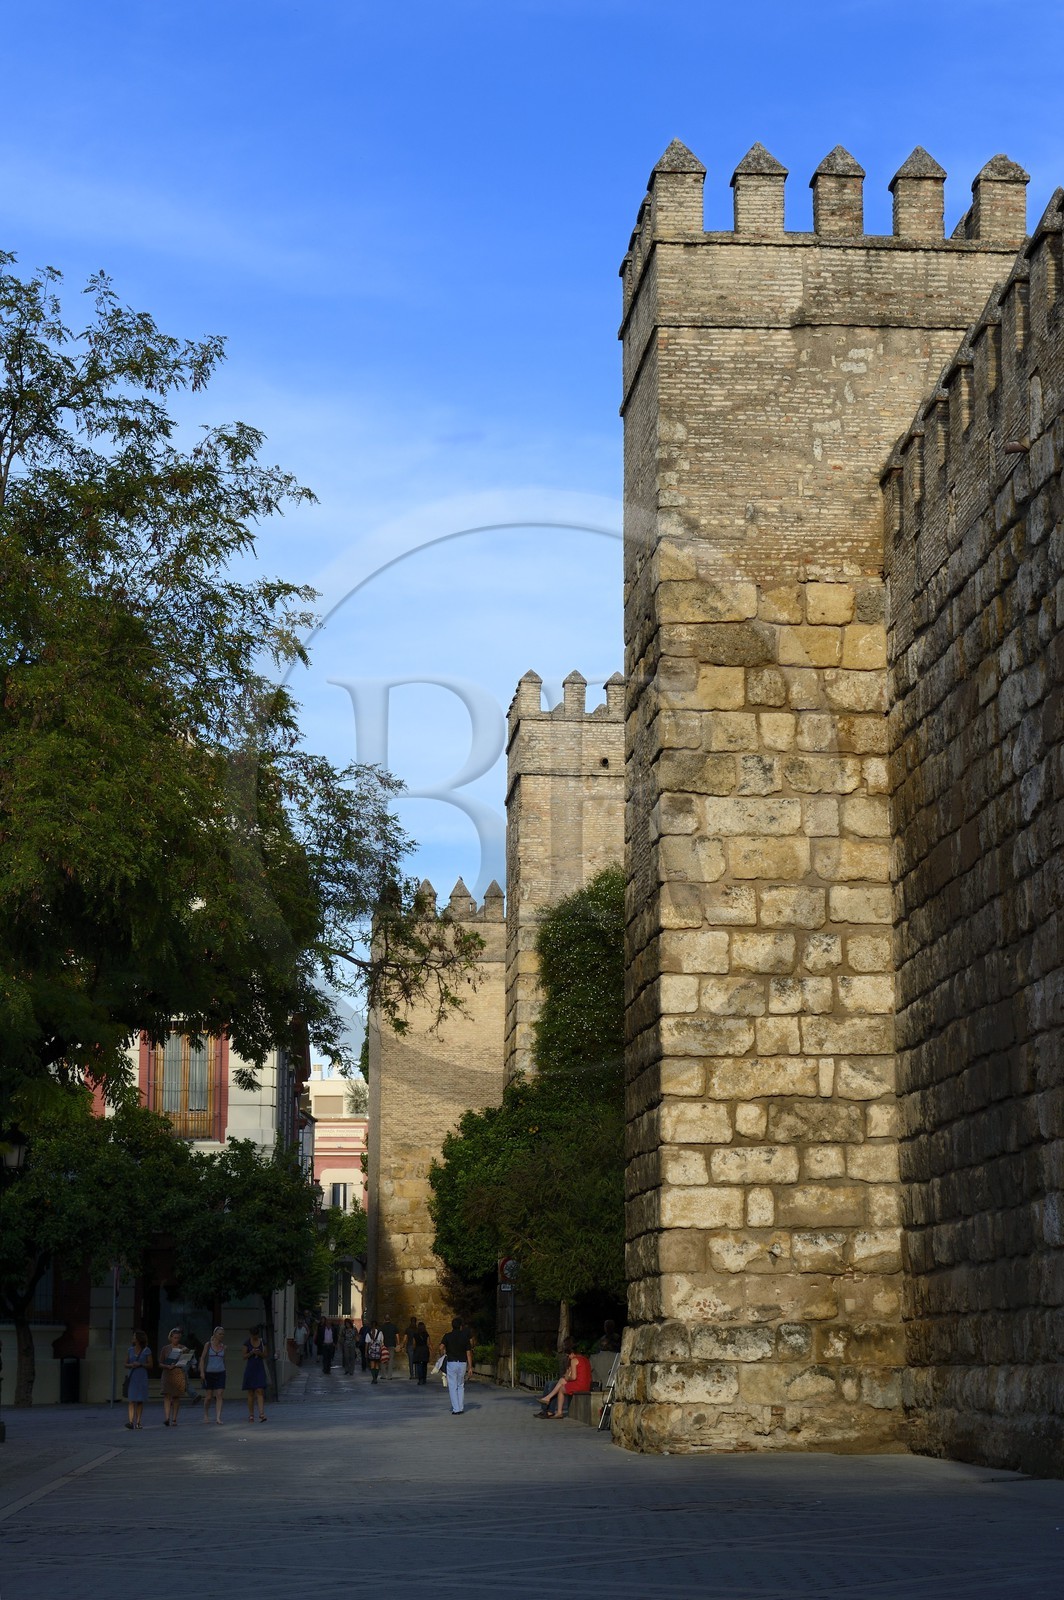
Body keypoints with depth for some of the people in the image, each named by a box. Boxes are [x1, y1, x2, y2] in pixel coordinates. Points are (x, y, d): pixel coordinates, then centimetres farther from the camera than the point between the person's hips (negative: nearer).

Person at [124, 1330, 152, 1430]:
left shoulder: (146, 1351, 1)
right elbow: (126, 1364, 11)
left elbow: (150, 1365, 2)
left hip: (142, 1377, -1)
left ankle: (138, 1422, 10)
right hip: (132, 1377, 1)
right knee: (132, 1400, -10)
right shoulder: (130, 1350, 8)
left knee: (140, 1400, 4)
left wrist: (140, 1364, -14)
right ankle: (131, 1421, -20)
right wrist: (131, 1365, -11)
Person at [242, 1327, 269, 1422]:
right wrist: (251, 1352, -18)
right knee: (250, 1393, 3)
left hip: (260, 1368, 0)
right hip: (250, 1368, 0)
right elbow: (244, 1356, 0)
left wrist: (260, 1353, -14)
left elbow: (265, 1356, 7)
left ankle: (261, 1414, -18)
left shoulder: (262, 1342, 4)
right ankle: (251, 1415, 11)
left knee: (260, 1391, -11)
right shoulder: (247, 1342, 0)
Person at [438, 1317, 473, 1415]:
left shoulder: (447, 1336, -2)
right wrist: (470, 1367, 2)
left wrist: (443, 1356, 1)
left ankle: (456, 1409, -3)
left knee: (453, 1387, 2)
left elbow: (441, 1347, -18)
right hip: (462, 1363, 2)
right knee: (461, 1386, 17)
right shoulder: (465, 1337, 3)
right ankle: (461, 1407, 15)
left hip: (451, 1363, -2)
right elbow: (469, 1353, 0)